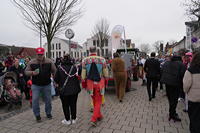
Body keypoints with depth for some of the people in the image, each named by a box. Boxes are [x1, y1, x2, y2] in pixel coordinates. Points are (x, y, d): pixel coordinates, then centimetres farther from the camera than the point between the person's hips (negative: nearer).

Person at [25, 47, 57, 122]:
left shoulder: (49, 62, -2)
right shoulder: (31, 62, -2)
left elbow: (54, 71, 2)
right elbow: (26, 72, 2)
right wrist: (32, 73, -19)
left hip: (47, 85, 1)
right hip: (35, 85, 0)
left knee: (48, 100, 11)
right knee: (35, 100, -2)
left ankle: (48, 113, 31)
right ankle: (37, 115, 19)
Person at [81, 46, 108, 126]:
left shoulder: (85, 60, -4)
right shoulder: (102, 60, -7)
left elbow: (83, 74, -3)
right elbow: (105, 73, -1)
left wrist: (83, 84, 8)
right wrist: (106, 82, 14)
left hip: (90, 83, 2)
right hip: (99, 83, -2)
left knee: (94, 100, 20)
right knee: (98, 101, 9)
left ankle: (99, 116, 35)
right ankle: (93, 119, 1)